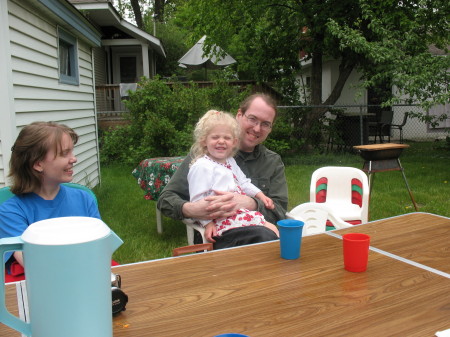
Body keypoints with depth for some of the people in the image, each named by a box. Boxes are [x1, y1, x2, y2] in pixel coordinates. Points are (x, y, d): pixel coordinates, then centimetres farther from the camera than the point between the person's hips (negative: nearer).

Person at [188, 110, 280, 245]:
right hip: (221, 220, -10)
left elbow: (244, 183, 27)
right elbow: (197, 199, -16)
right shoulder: (201, 166, -13)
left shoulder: (230, 162, 17)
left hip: (241, 212, 10)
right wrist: (207, 223, -20)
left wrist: (260, 195, 15)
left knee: (272, 228, 0)